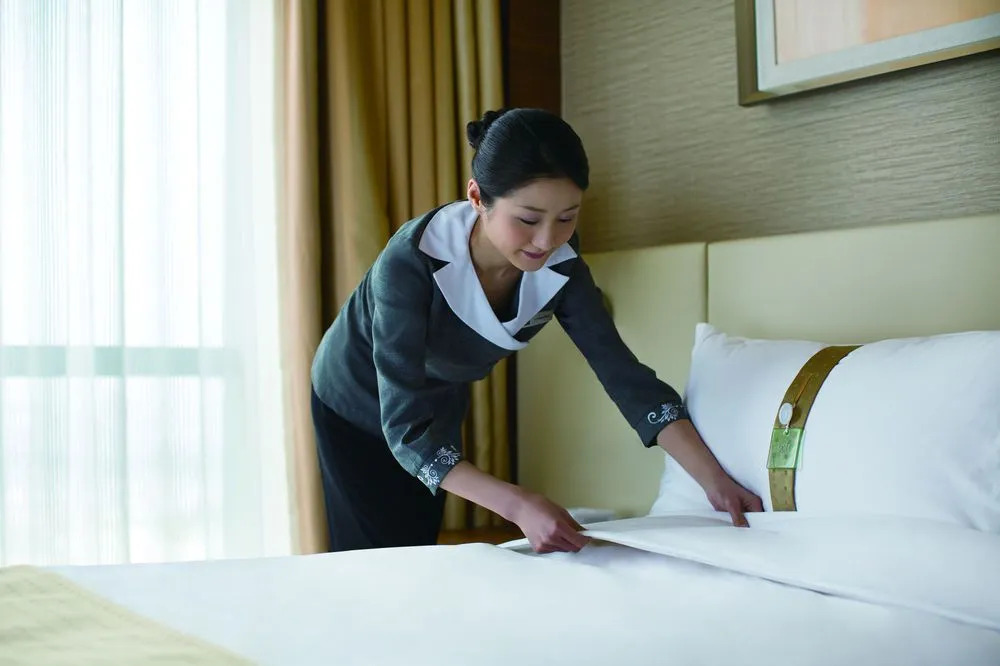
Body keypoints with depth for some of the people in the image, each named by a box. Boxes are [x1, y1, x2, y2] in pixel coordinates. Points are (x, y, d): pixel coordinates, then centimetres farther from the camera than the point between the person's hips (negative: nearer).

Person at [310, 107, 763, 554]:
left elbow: (625, 375, -21)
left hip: (438, 410, 4)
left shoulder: (560, 268, -24)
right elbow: (407, 429, -41)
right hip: (357, 406, -4)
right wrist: (518, 505, -51)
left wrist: (714, 481, -32)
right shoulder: (412, 261, -38)